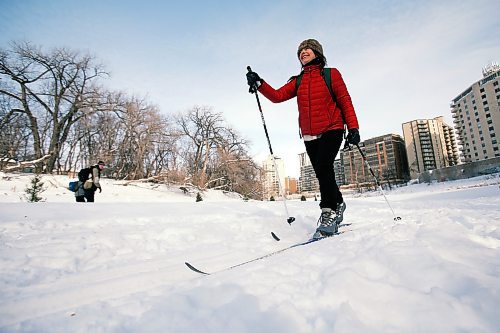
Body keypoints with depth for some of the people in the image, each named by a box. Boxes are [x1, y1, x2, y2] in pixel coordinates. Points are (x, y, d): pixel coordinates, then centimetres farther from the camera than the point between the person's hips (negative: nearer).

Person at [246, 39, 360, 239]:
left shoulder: (331, 74, 7)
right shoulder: (298, 81, 16)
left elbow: (345, 100, 2)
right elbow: (277, 96, 3)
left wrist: (353, 127, -7)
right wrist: (259, 84, -12)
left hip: (332, 130, -4)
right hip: (309, 136, 4)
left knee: (323, 168, -23)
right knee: (323, 174, 7)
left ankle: (329, 214, -18)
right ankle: (337, 205, 27)